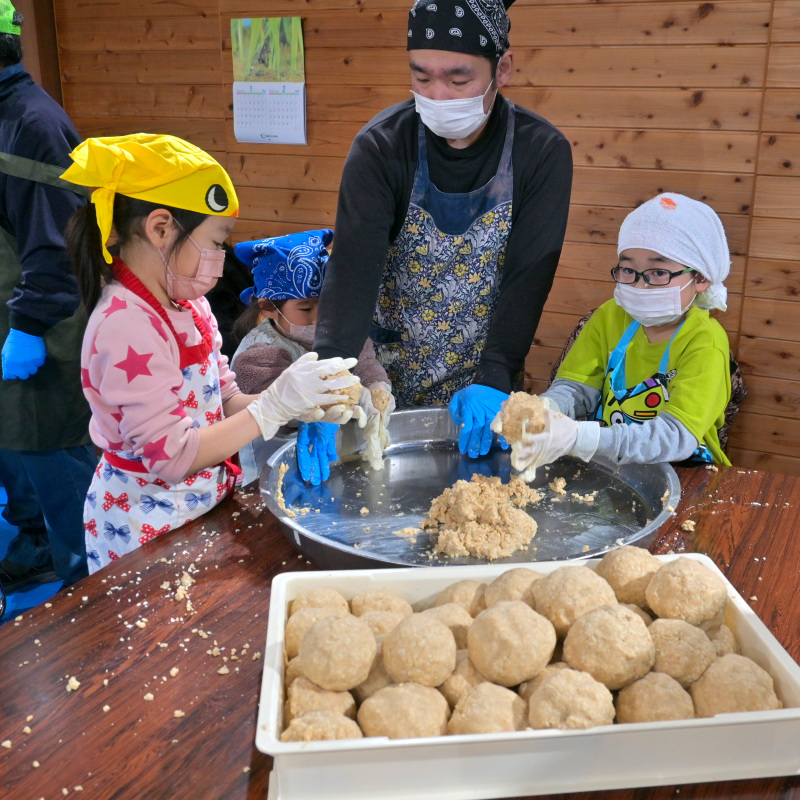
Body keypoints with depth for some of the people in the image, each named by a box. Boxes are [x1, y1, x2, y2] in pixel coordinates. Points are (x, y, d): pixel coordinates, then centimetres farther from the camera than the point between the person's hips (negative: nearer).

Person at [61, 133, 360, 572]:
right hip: (148, 520, -7)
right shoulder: (127, 326, -23)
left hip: (201, 500, 7)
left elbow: (223, 402, 7)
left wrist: (300, 404, -10)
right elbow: (170, 456, -23)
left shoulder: (187, 304, 3)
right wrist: (275, 405, -24)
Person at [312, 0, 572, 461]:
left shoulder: (543, 152, -13)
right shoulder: (381, 146, -14)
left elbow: (529, 278, -18)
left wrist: (494, 381, -30)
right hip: (389, 382, 0)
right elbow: (353, 268, -24)